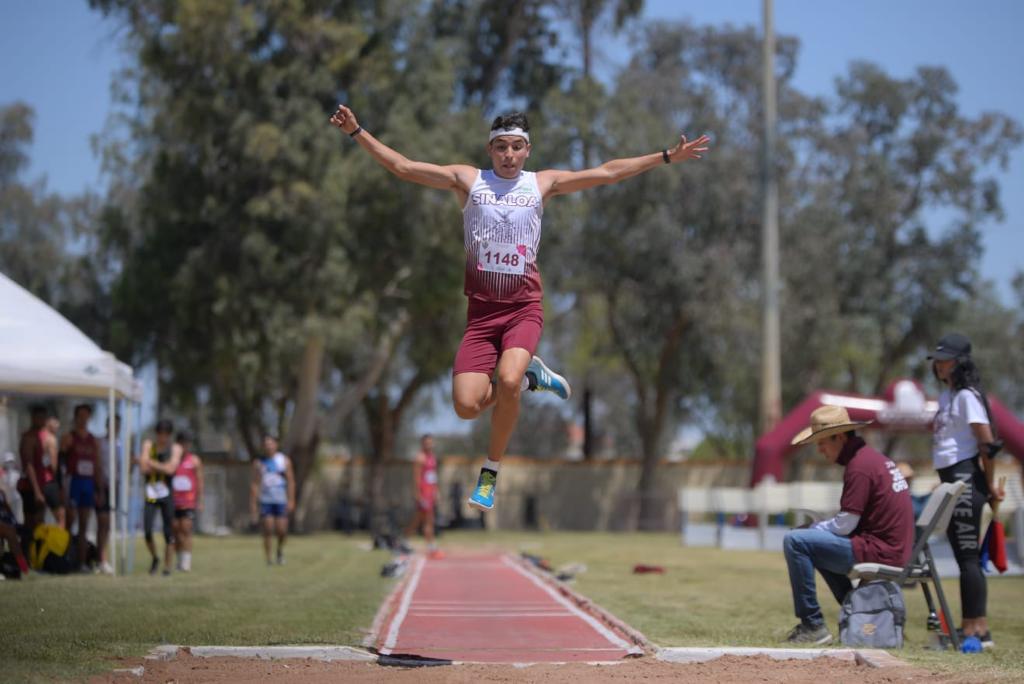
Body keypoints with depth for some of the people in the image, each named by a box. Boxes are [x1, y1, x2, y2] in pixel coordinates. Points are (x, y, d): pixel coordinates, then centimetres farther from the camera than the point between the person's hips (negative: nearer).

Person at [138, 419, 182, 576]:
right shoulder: (148, 445, 5)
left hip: (167, 495, -1)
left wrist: (151, 463, -8)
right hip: (151, 494, 1)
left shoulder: (175, 448, 1)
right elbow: (143, 469, -5)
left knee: (169, 533, -2)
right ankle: (154, 558, 18)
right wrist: (162, 466, -9)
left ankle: (167, 566, 8)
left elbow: (170, 469, -13)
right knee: (147, 531, -8)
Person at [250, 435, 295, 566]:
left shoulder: (284, 461, 4)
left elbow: (290, 481, 2)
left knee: (281, 530, -5)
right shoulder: (258, 463, 5)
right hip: (265, 501, 0)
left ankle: (280, 549, 24)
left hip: (281, 501, 0)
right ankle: (268, 559, 0)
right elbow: (255, 484, 4)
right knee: (267, 531, -7)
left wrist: (291, 500, -7)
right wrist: (253, 503, -2)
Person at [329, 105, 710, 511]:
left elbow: (607, 173, 10)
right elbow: (400, 166, 5)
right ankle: (529, 376, 17)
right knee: (467, 406, -15)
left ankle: (490, 473, -7)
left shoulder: (543, 183, 9)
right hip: (481, 309, 1)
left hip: (524, 306, -1)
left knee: (507, 380, -28)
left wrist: (667, 157, 8)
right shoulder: (467, 180, 7)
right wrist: (356, 132, -3)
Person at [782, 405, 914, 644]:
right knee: (817, 544, 30)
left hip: (878, 552, -11)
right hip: (895, 550, 11)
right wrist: (815, 527, 10)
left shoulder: (859, 466, -15)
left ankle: (812, 625, -13)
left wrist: (813, 528, 1)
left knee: (795, 542, -14)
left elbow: (844, 524, -16)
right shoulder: (873, 457, 17)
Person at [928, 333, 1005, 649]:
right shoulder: (947, 395, 17)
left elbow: (988, 443, -16)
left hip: (965, 478, -10)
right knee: (962, 555, 12)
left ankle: (979, 630, -9)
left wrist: (990, 484, -11)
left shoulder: (967, 395, -11)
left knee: (968, 555, -9)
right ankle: (970, 627, 18)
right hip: (951, 480, 10)